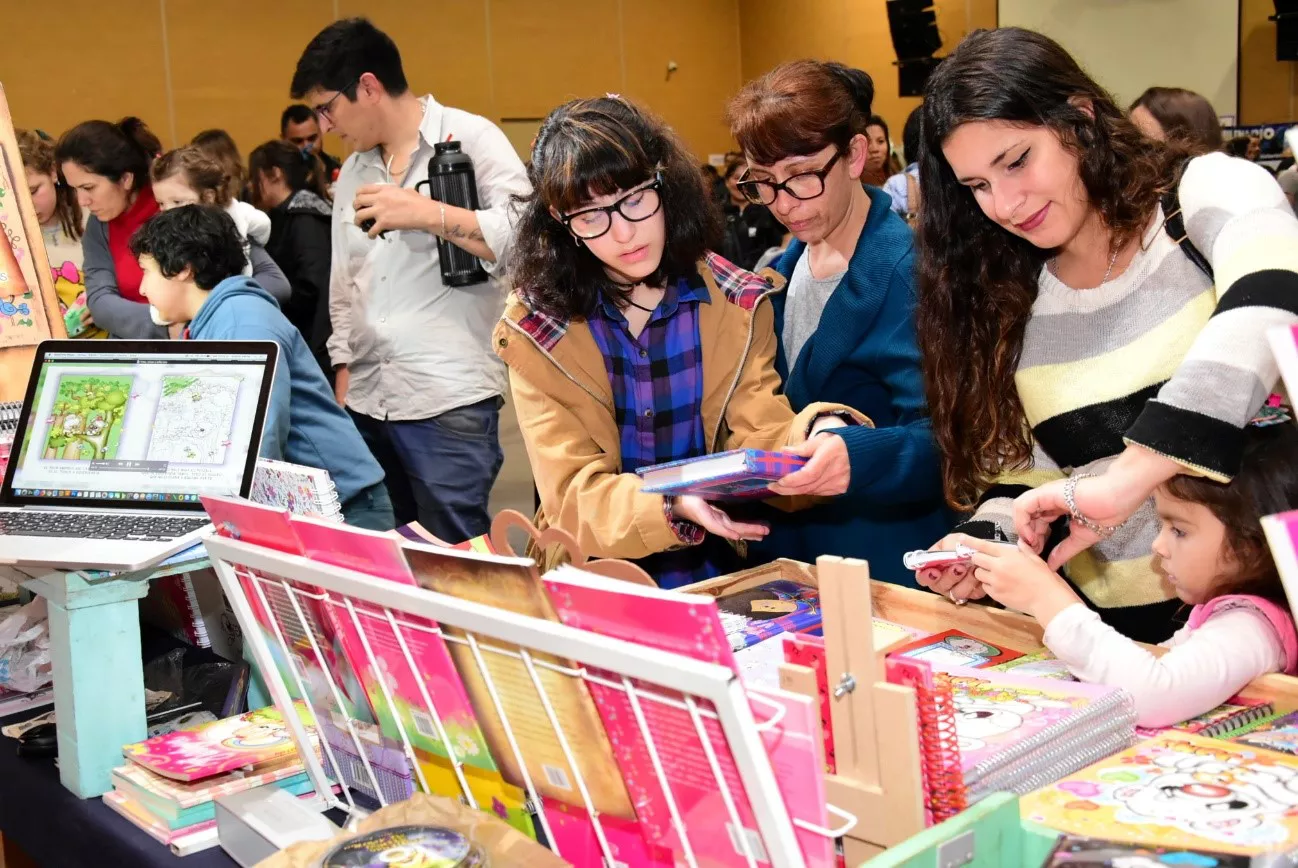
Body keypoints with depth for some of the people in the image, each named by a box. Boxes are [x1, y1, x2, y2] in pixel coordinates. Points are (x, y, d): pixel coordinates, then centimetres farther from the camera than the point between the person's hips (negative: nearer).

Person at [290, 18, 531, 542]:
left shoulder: (471, 139, -3)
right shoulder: (352, 174, 18)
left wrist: (426, 214, -20)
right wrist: (342, 385, 15)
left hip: (448, 402, -7)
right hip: (366, 403, 7)